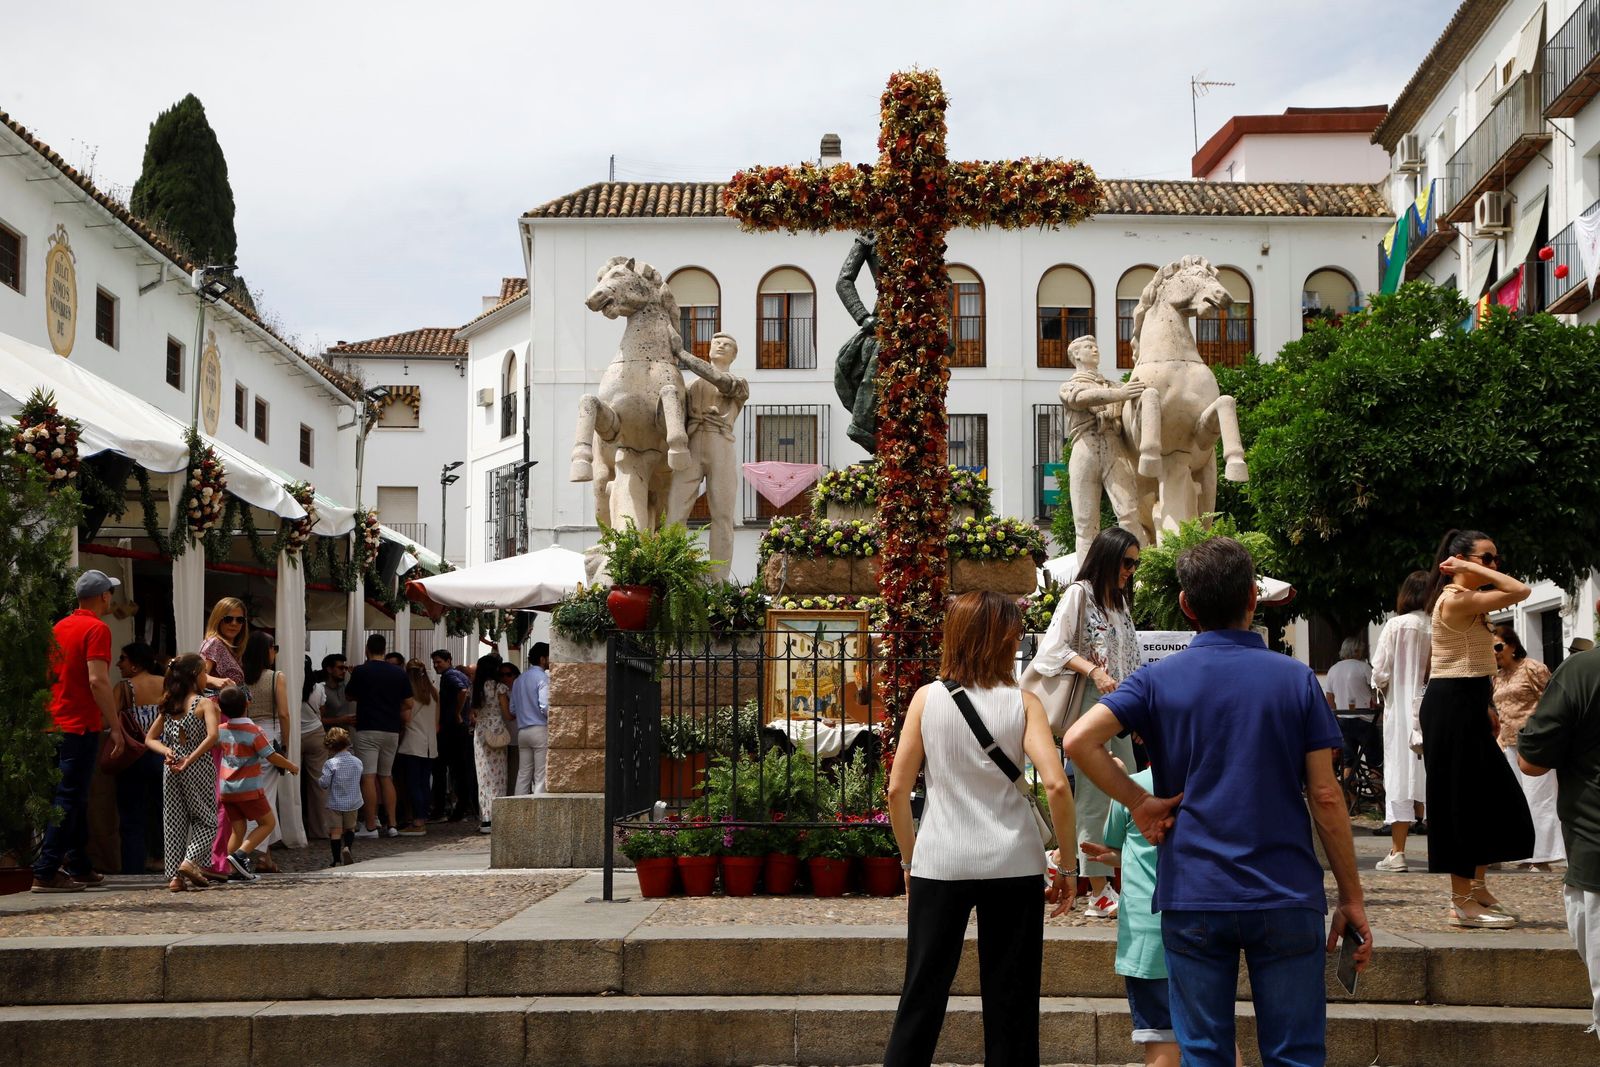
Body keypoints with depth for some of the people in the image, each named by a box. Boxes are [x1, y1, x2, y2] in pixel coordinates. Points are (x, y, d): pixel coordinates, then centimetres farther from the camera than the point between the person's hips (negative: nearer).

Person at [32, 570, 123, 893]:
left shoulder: (59, 627, 14)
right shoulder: (97, 629, -11)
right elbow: (97, 681, -19)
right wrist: (115, 726, -15)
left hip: (56, 724, 8)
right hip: (81, 726, -8)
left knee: (74, 799, 15)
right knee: (69, 801, -8)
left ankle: (79, 868, 21)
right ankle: (46, 872, -11)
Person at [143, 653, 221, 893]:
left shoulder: (169, 705, 10)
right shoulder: (205, 703, -7)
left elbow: (150, 739, 12)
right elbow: (212, 735, -23)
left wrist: (167, 751, -3)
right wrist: (191, 759, -18)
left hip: (172, 770, 5)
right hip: (198, 770, -5)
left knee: (174, 823, 8)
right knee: (207, 820, 6)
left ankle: (174, 875, 5)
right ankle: (191, 861, -14)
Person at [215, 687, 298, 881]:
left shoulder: (221, 731, 3)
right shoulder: (254, 732, -14)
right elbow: (272, 757, -12)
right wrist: (292, 767, 5)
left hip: (227, 790, 6)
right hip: (249, 789, -6)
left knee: (238, 829, 13)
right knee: (268, 822, 6)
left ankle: (234, 870, 6)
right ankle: (241, 855, -10)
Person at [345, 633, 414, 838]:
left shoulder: (361, 672, -6)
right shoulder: (399, 673, 4)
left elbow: (349, 696, 10)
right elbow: (409, 703, 6)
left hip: (368, 730, -4)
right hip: (392, 731, 5)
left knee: (368, 777, -4)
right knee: (386, 777, 14)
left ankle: (371, 827, -7)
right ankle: (392, 824, 10)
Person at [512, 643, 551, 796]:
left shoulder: (519, 680, 16)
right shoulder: (542, 678, -9)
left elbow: (512, 709, 17)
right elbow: (545, 707, -18)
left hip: (522, 730, 7)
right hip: (540, 730, -7)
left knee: (523, 773, 8)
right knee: (541, 775, -7)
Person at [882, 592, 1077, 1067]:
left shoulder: (927, 698, 1)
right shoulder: (1022, 702, -2)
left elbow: (897, 789, -1)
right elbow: (1056, 784, -13)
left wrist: (909, 860, 11)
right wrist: (1068, 866, -2)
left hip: (939, 864, 1)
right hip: (1013, 866, 0)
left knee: (923, 994, 9)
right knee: (1010, 1000, 9)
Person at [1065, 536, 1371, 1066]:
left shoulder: (1158, 680, 0)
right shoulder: (1297, 679, -1)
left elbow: (1079, 739, -15)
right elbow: (1325, 796, -2)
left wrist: (1139, 802, -4)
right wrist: (1351, 897, 5)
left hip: (1192, 899, 1)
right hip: (1286, 897, 0)